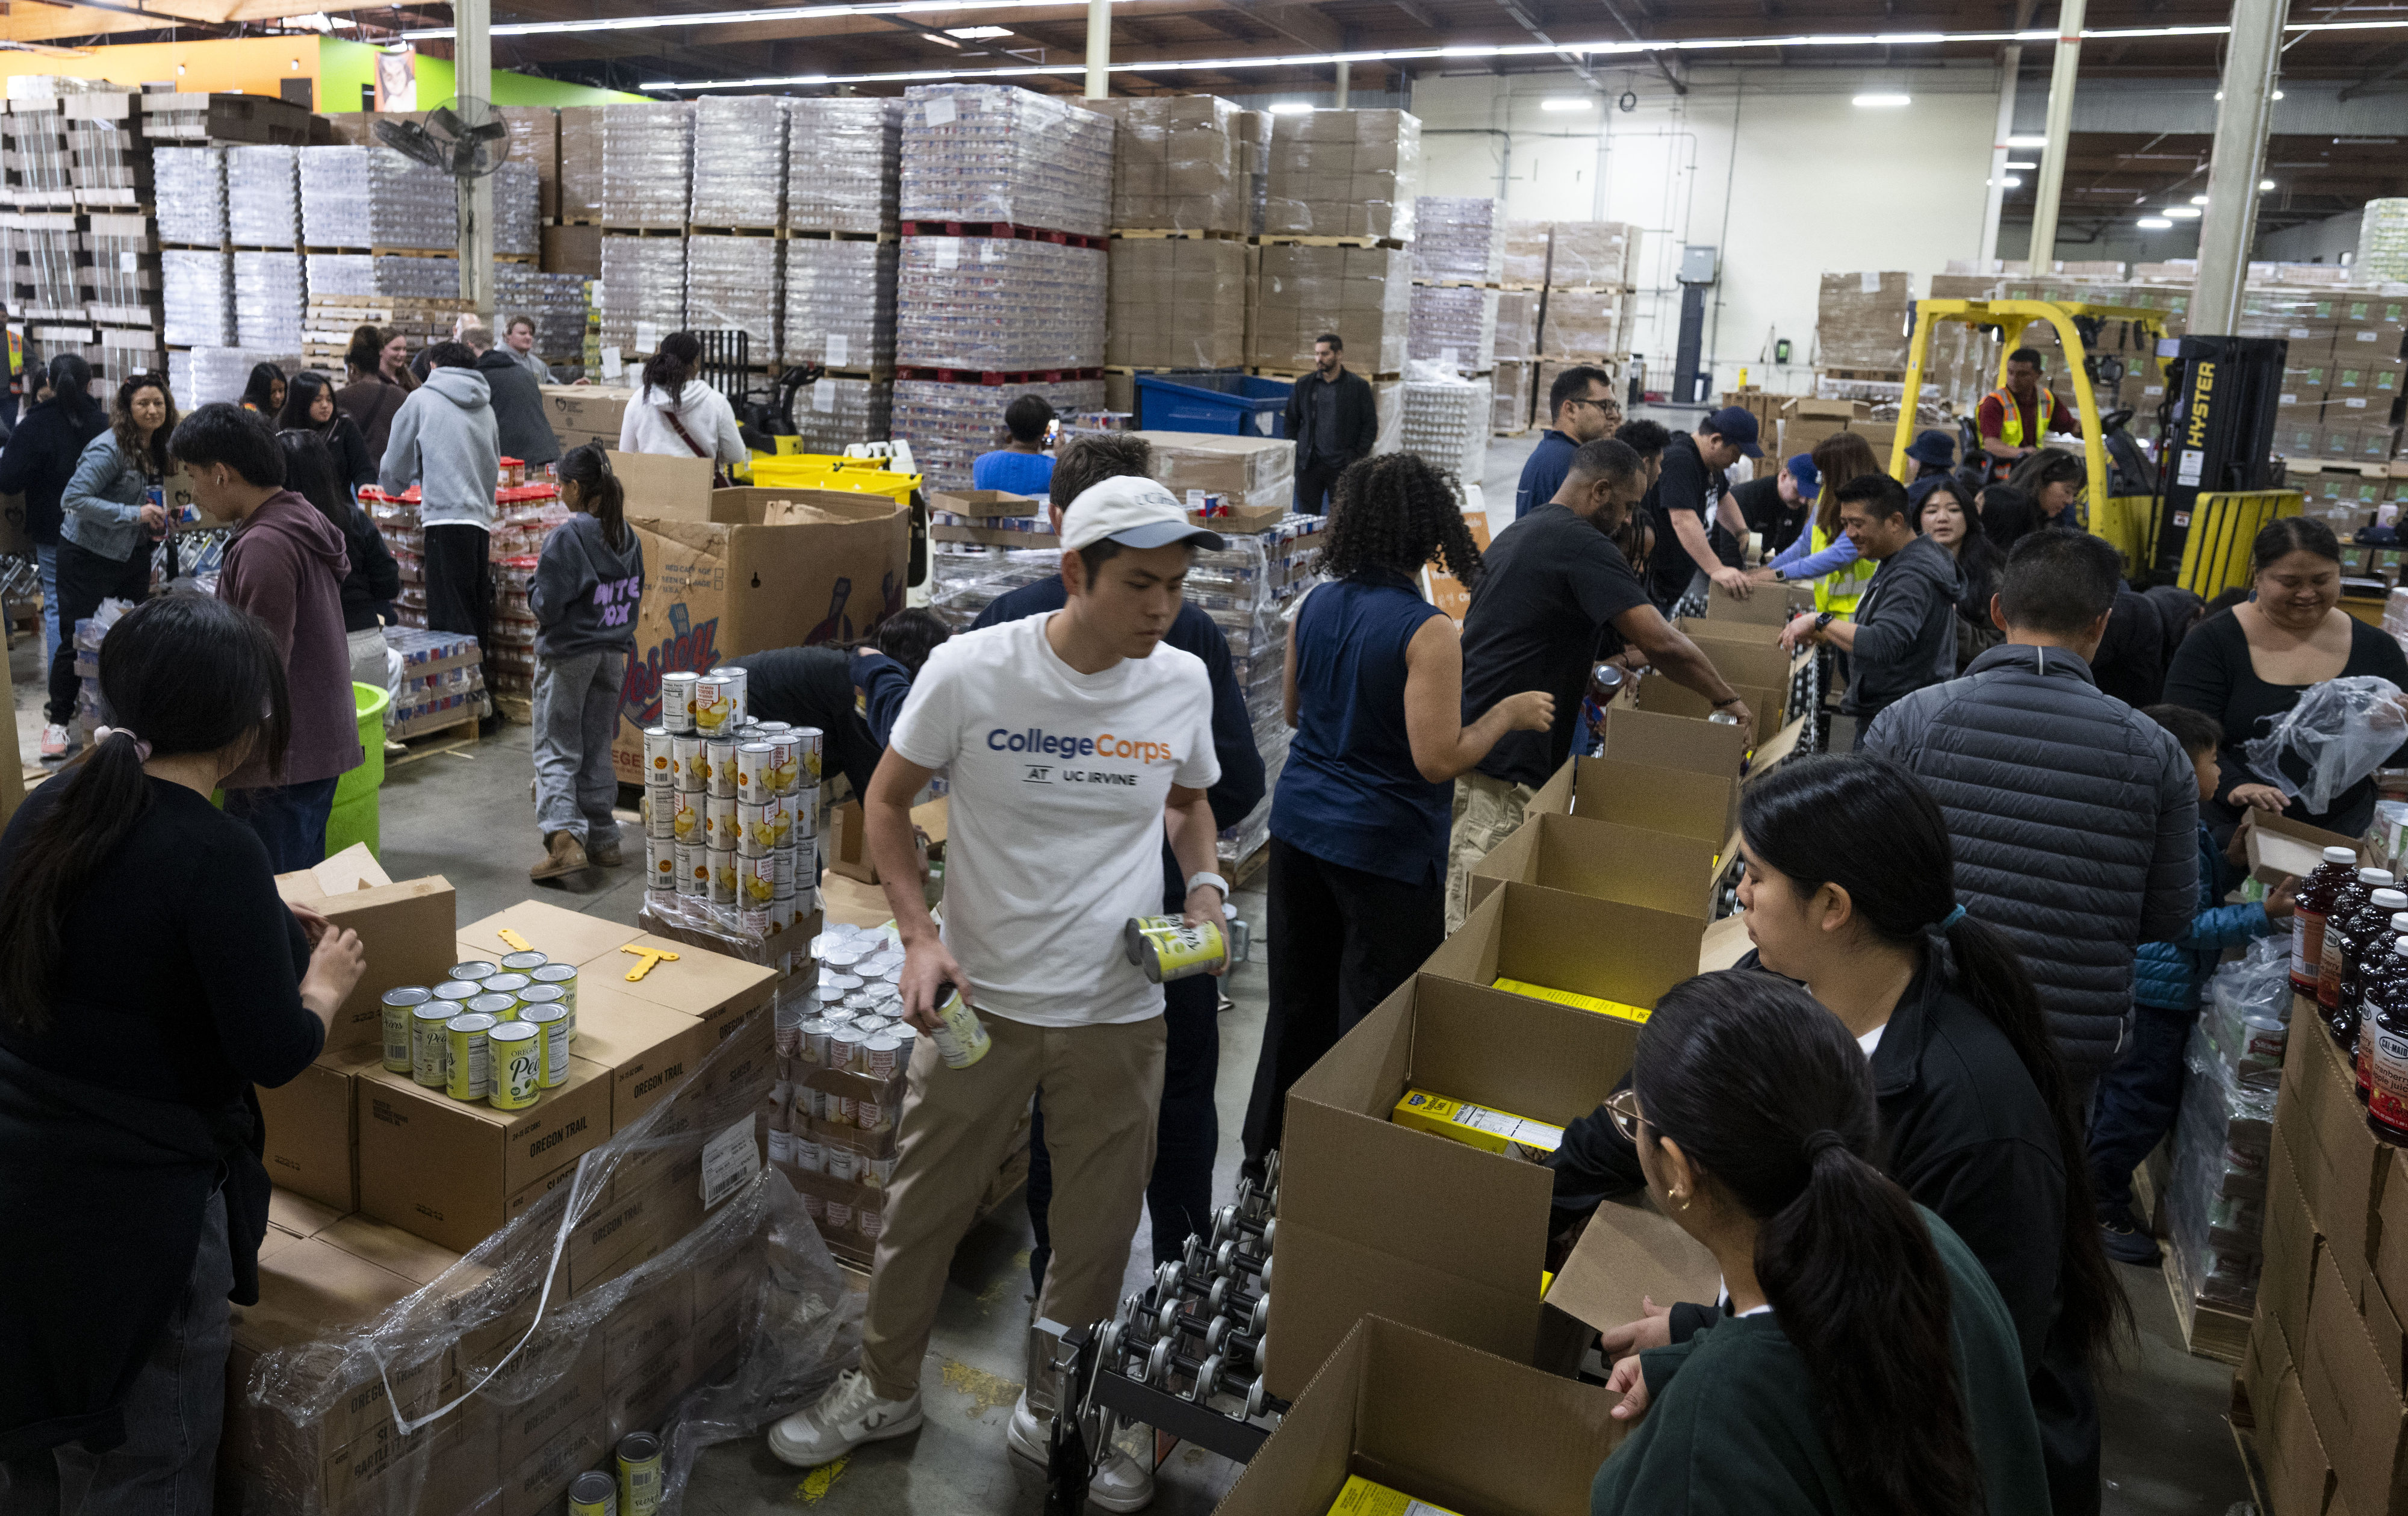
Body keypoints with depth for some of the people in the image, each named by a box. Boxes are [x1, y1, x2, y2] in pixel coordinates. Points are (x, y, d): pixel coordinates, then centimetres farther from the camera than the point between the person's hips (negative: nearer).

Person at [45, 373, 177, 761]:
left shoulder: (155, 448, 5)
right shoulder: (108, 448, -20)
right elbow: (73, 499, -24)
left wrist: (159, 518, 3)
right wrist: (134, 514, -27)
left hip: (133, 554, 7)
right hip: (90, 555, -7)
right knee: (78, 638, -1)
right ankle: (58, 719, 13)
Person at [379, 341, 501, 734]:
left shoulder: (422, 399, 5)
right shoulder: (485, 408, 19)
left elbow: (395, 463, 13)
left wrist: (393, 486, 37)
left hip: (448, 520, -6)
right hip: (481, 519, 6)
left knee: (451, 619, -6)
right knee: (477, 619, 10)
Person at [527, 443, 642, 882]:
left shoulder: (567, 537, -18)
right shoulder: (627, 536, 3)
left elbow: (548, 606, -17)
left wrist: (533, 590, 2)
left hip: (567, 655, -6)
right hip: (613, 653, 6)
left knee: (557, 751, 0)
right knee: (597, 749, 16)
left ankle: (565, 838, -14)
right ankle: (602, 840, 20)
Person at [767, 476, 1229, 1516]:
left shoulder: (1183, 684, -6)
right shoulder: (972, 671, -14)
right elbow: (887, 803, -2)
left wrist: (1205, 888, -4)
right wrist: (920, 935, -13)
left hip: (1121, 1012, 2)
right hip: (983, 997, -2)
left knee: (1099, 1228, 15)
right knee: (924, 1206, 15)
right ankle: (885, 1390, 42)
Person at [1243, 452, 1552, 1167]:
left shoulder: (1315, 606, 0)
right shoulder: (1427, 632, -20)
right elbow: (1438, 759, -22)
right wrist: (1509, 713, -8)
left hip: (1301, 828, 7)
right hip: (1385, 849, -7)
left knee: (1297, 1004, 20)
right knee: (1376, 1024, 7)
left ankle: (1269, 1154, 34)